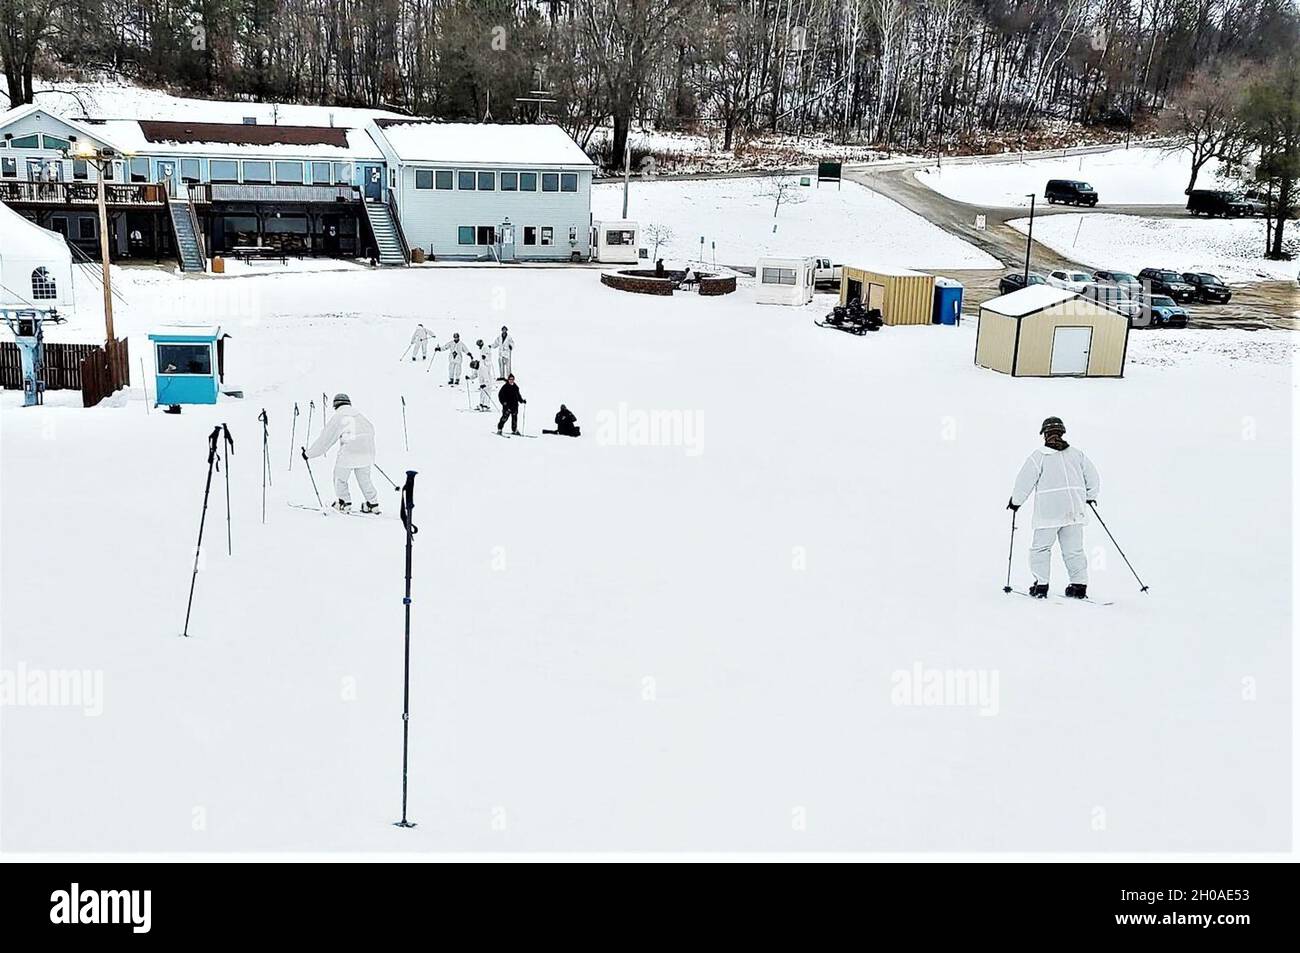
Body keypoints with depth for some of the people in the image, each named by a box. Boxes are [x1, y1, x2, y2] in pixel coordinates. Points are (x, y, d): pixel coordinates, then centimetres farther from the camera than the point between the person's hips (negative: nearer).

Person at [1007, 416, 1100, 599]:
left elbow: (1024, 482, -3)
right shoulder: (1077, 453, 8)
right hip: (1074, 510, 4)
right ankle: (1079, 584, 8)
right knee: (1074, 549, 11)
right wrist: (1090, 496, 31)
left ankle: (1041, 585, 1)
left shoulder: (1039, 456, -5)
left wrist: (1015, 501, 11)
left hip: (1049, 512, -4)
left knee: (1041, 548, 5)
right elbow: (1093, 478, 14)